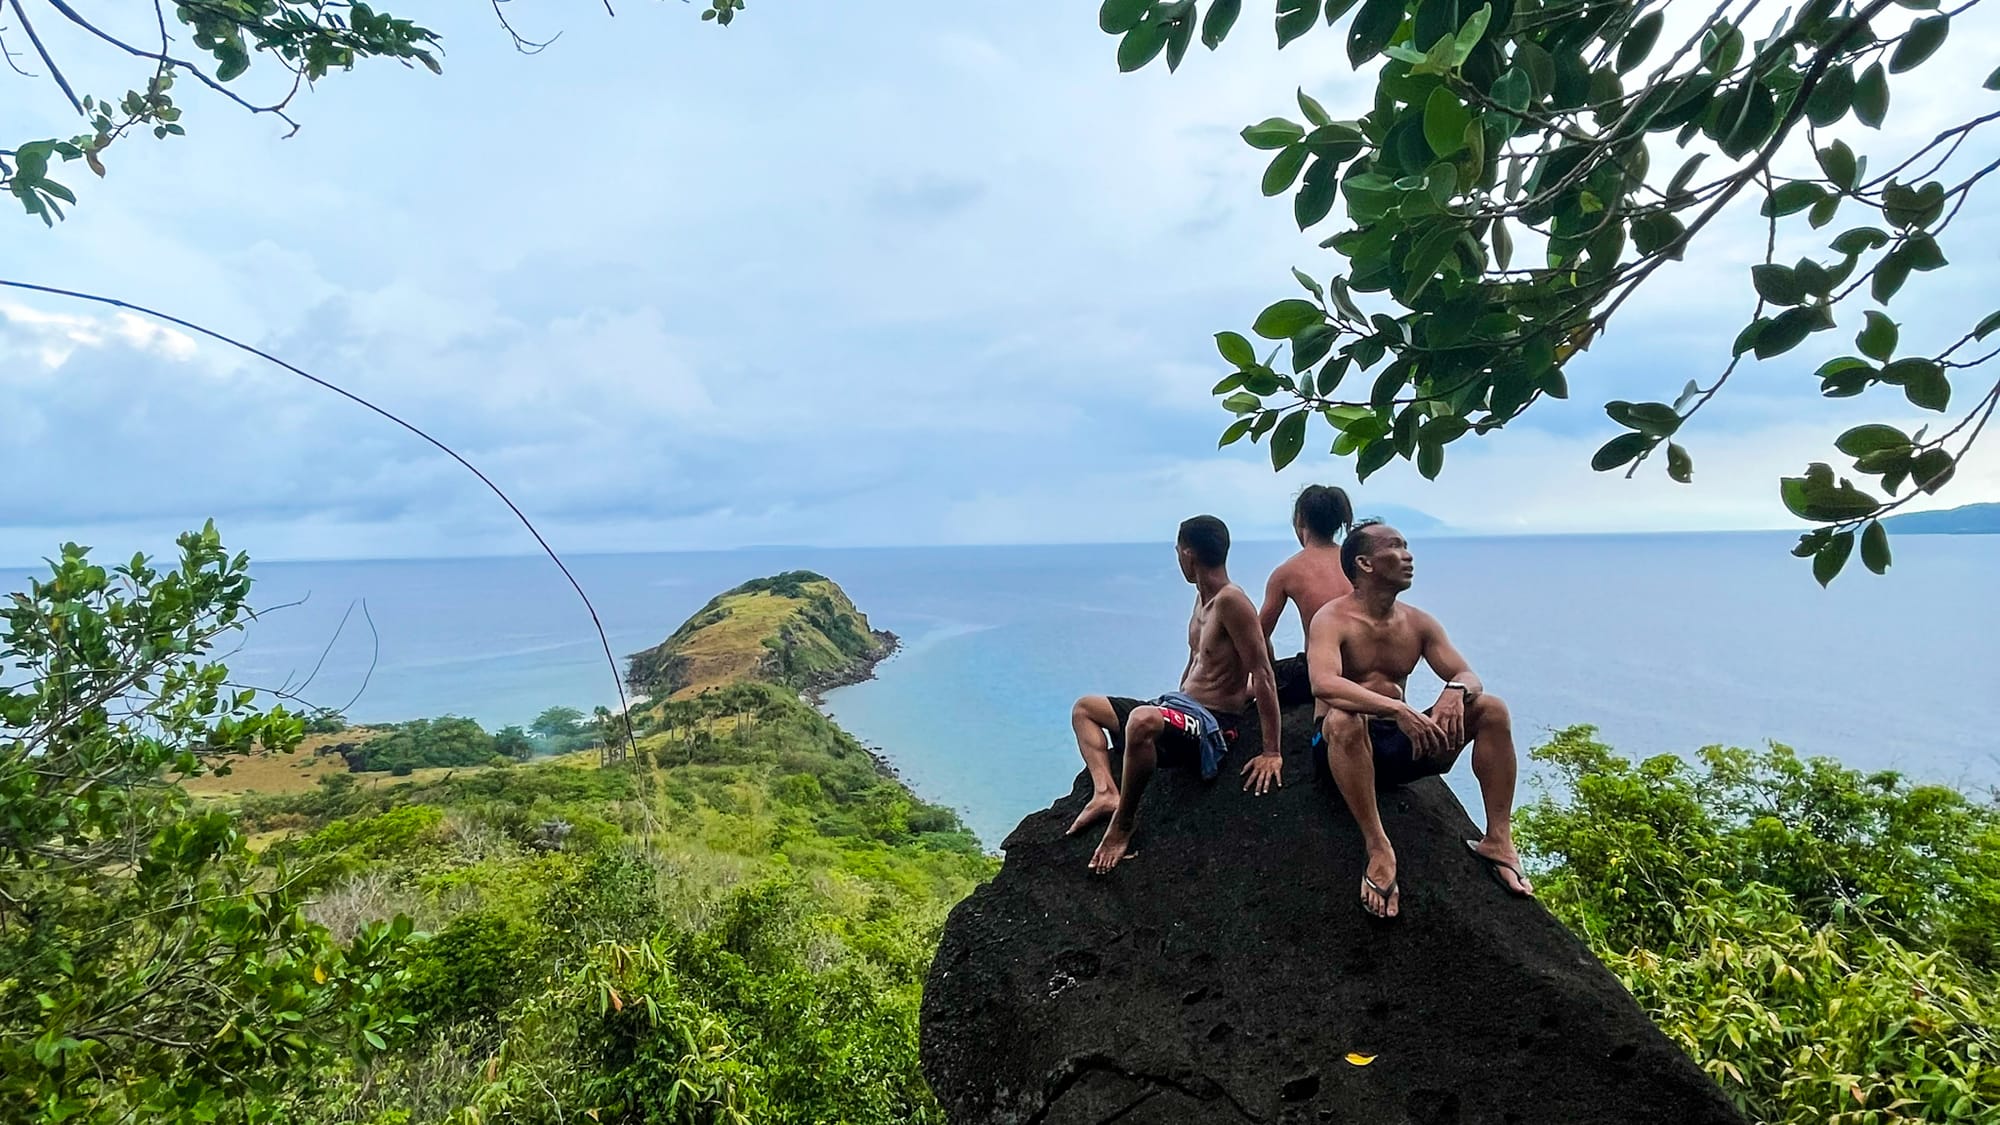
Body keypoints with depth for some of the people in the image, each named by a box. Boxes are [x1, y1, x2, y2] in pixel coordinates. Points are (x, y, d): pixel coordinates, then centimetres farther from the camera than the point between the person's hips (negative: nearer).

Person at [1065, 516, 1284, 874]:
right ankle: (1106, 792, -6)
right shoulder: (1203, 597, 10)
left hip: (1213, 724, -11)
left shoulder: (1231, 600, -19)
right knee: (1084, 708, 16)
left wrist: (1271, 753, -23)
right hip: (1181, 707, 11)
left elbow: (1262, 675, -22)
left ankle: (1123, 822, -21)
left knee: (1141, 721, -42)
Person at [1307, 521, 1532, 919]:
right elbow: (1324, 684, -30)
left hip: (1406, 743, 6)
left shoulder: (1419, 623, 8)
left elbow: (1469, 676, 3)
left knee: (1491, 708, -11)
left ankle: (1498, 838, -10)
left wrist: (1456, 690, -23)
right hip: (1352, 746, -6)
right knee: (1344, 719, -39)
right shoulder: (1332, 619, -12)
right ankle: (1379, 849, -34)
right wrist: (1396, 709, -41)